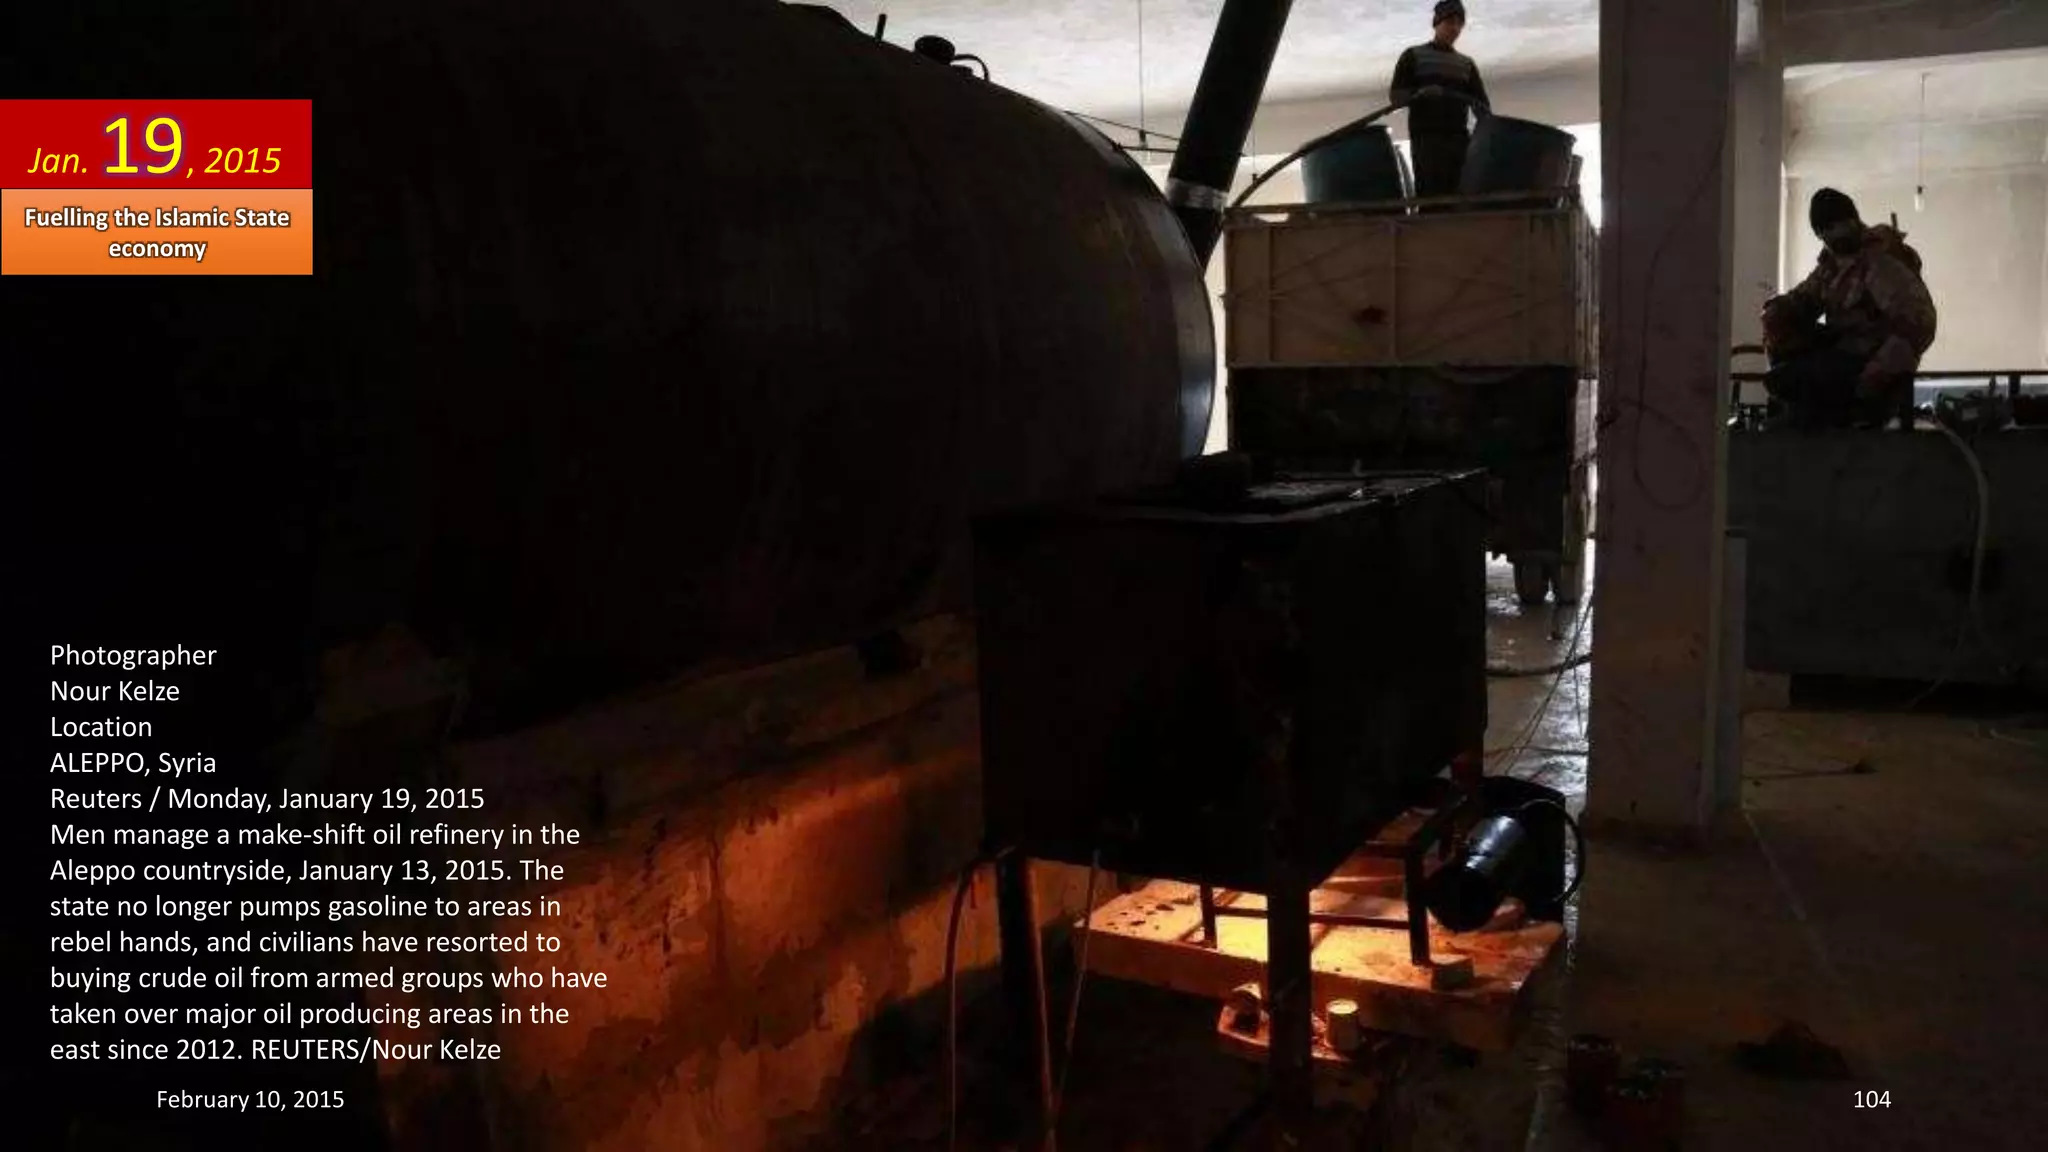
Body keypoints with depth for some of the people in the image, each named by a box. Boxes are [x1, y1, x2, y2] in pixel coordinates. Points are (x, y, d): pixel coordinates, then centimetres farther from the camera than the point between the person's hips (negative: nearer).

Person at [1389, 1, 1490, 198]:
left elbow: (1482, 103, 16)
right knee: (1431, 196, -14)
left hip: (1459, 139, 4)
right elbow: (1395, 95, 2)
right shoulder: (1413, 57, 11)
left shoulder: (1467, 64, 22)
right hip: (1426, 138, -4)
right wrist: (1419, 94, -19)